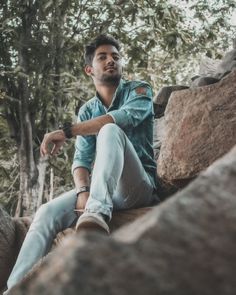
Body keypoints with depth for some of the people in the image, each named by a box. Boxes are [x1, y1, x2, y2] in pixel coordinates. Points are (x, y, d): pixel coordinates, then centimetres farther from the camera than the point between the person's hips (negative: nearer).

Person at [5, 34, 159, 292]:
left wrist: (66, 131, -25)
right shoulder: (86, 111, 16)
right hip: (99, 188, 4)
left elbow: (125, 117, -20)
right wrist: (83, 191, -20)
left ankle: (98, 211, -48)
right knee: (47, 213, -22)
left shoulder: (139, 90, 5)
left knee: (110, 130, -30)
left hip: (138, 187, -4)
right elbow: (81, 159, 3)